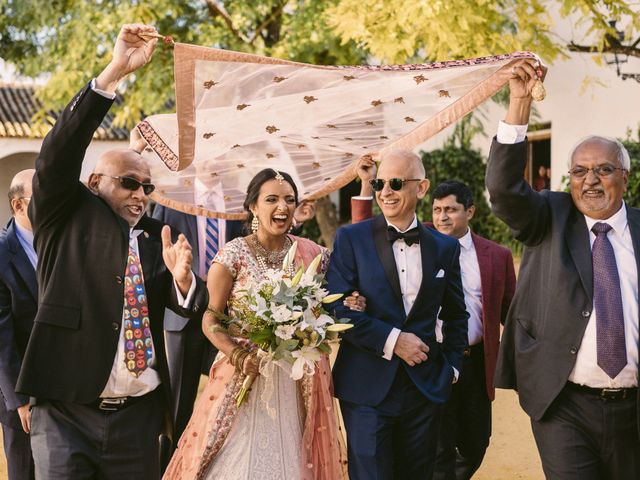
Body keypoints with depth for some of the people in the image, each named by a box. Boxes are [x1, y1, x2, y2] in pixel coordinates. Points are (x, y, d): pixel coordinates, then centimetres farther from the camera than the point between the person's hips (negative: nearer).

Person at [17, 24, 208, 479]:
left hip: (139, 416, 4)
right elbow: (58, 154, -13)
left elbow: (191, 307, 7)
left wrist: (182, 277, -18)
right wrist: (114, 72, -21)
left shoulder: (157, 237, 9)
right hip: (66, 413, -3)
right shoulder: (66, 218, 2)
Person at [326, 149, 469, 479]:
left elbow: (455, 315, 17)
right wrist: (391, 340, -14)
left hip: (426, 388, 3)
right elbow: (338, 309, -9)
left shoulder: (445, 247, 7)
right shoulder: (350, 239, -2)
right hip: (367, 388, -3)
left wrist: (451, 365, 9)